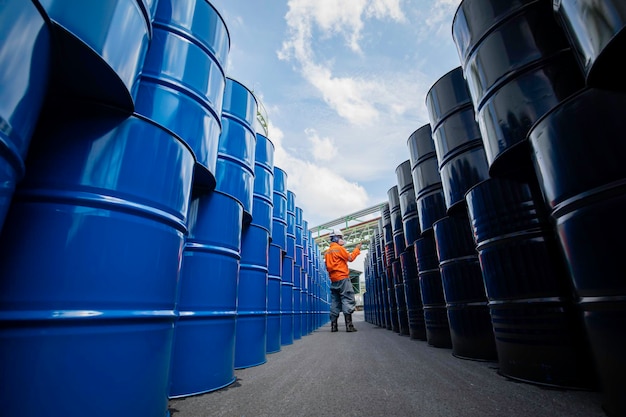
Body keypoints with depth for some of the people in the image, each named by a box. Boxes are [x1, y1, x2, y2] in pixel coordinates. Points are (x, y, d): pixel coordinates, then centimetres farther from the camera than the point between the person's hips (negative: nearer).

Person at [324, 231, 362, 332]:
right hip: (343, 278, -7)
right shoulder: (339, 248, -5)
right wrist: (357, 249, 9)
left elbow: (327, 267, 16)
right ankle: (349, 325, -13)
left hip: (333, 280, 7)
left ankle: (333, 326, 8)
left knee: (335, 301, 9)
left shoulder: (327, 252, 15)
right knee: (347, 300, -7)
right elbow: (350, 258, -1)